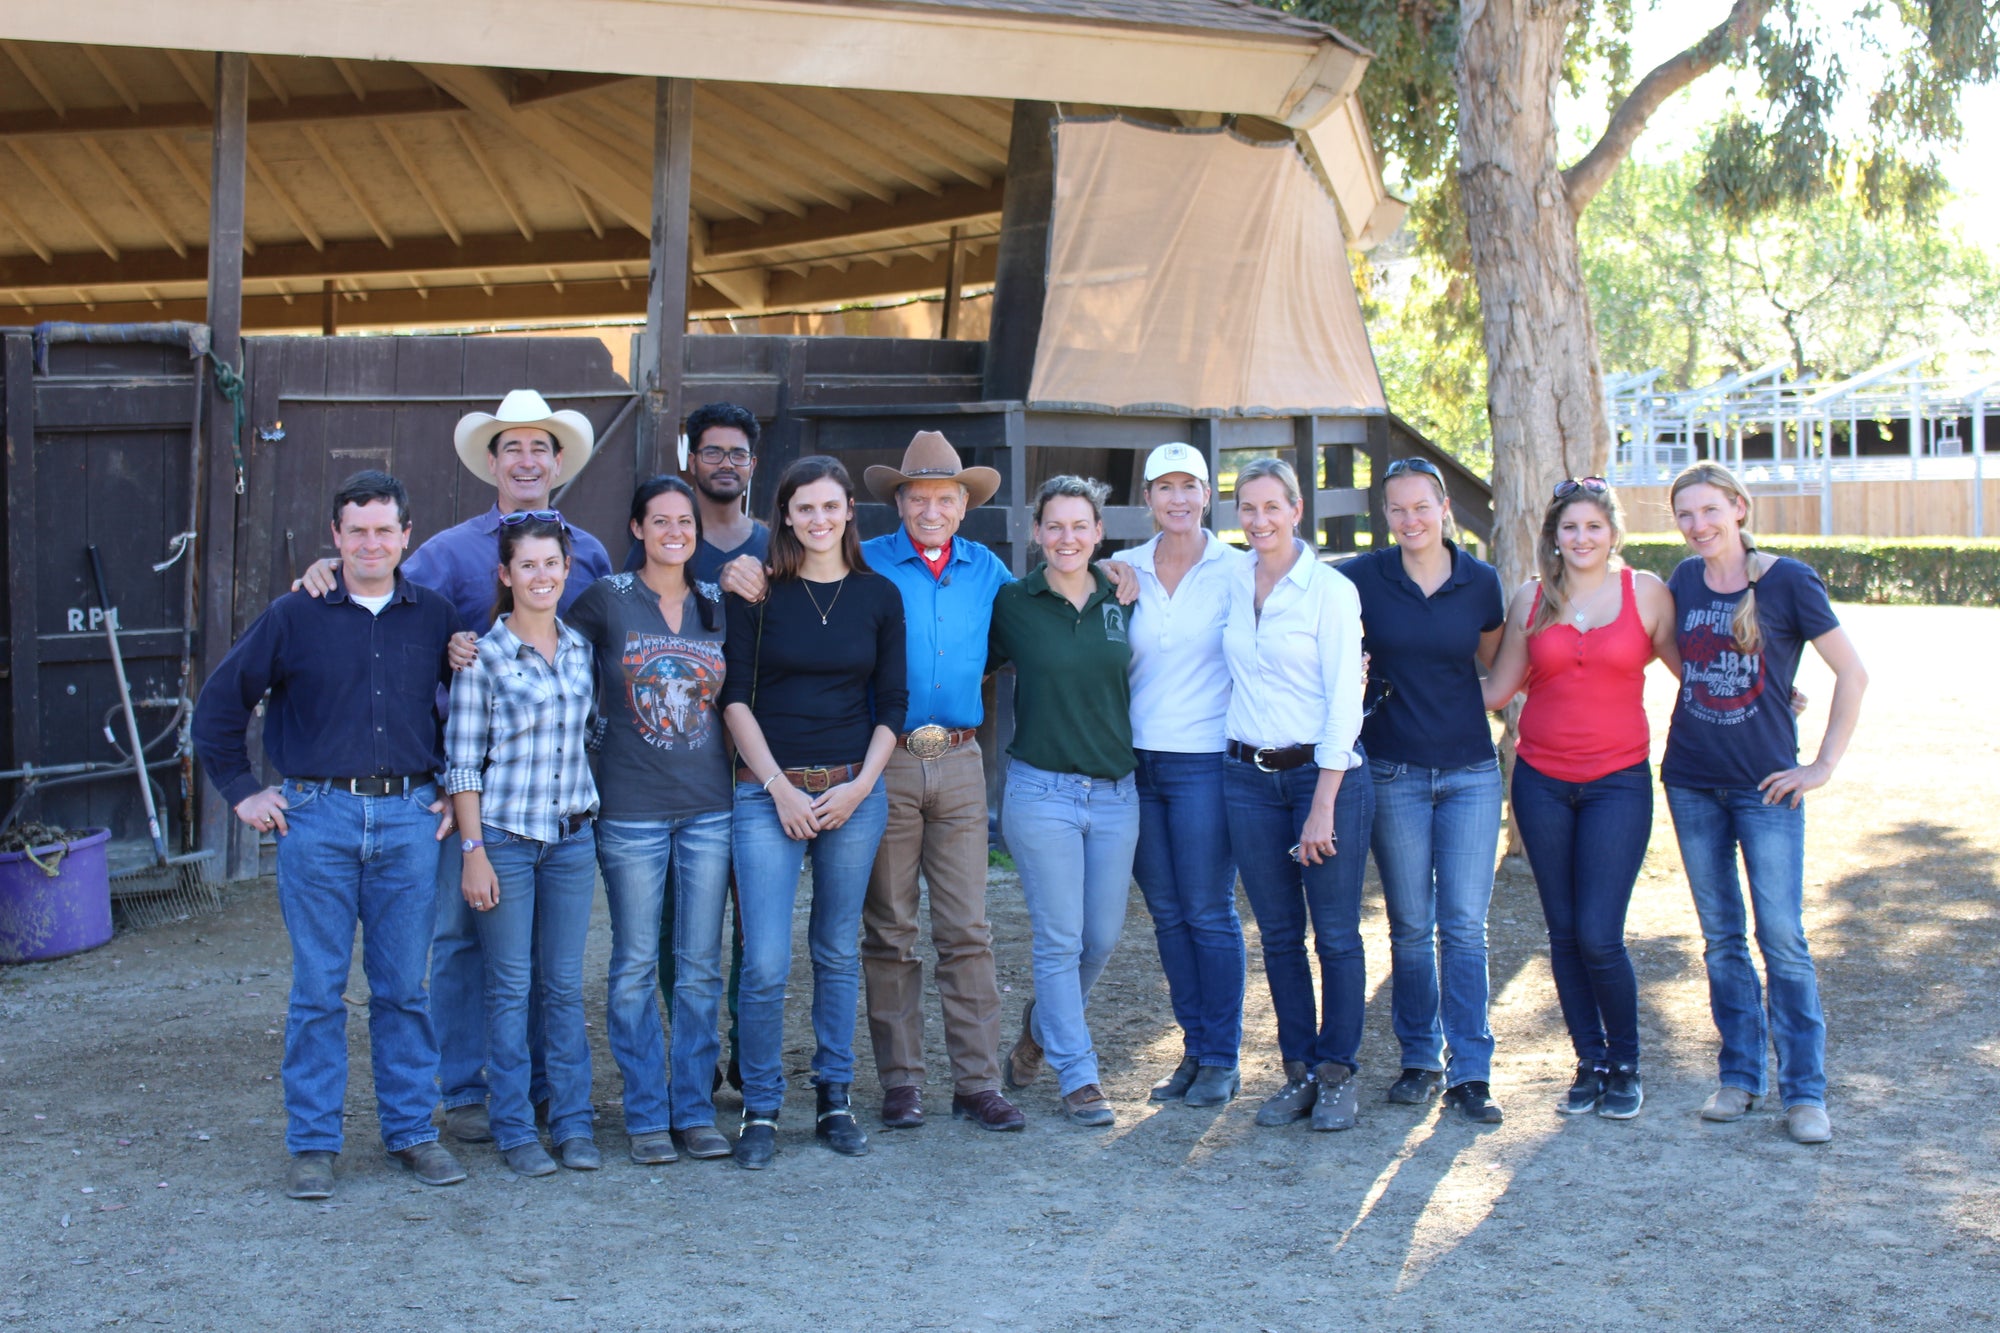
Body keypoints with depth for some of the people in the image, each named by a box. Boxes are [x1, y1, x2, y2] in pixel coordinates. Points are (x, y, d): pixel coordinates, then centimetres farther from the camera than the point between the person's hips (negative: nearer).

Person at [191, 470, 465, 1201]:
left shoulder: (435, 617, 8)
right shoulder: (295, 616, 2)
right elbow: (220, 704, 7)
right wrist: (242, 791, 3)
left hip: (408, 818, 2)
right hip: (317, 817, -1)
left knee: (404, 986, 7)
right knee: (318, 989, 3)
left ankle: (412, 1129, 18)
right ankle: (313, 1143, 11)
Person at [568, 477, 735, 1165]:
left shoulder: (719, 604, 9)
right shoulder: (606, 598, -1)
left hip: (710, 806, 3)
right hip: (631, 810, -3)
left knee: (700, 967, 7)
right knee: (635, 967, 3)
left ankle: (695, 1110, 16)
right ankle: (646, 1115, 13)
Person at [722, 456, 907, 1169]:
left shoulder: (878, 596, 6)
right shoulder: (757, 592, 0)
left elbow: (891, 704, 8)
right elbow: (735, 696, -2)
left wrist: (861, 784, -5)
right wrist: (782, 787, -9)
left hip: (854, 792, 2)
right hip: (767, 791, -2)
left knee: (839, 952, 10)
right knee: (765, 962, -7)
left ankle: (835, 1098, 21)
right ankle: (760, 1110, 7)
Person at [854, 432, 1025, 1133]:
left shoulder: (987, 570, 10)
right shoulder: (865, 566, 0)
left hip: (959, 763, 2)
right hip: (884, 763, -2)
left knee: (967, 929, 2)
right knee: (889, 930, 4)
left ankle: (978, 1082, 7)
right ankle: (900, 1080, 13)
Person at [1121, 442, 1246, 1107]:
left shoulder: (1236, 570, -2)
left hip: (1204, 759, -4)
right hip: (1136, 758, 4)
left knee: (1209, 912, 0)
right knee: (1167, 912, 9)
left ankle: (1222, 1059, 10)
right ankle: (1194, 1048, 20)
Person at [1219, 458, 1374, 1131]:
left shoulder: (1331, 590, -8)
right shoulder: (1231, 580, 6)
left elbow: (1344, 703, -11)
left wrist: (1323, 806, -14)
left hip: (1326, 772, -4)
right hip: (1248, 777, 5)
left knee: (1336, 934, 2)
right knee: (1278, 934, 9)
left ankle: (1338, 1075, 13)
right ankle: (1298, 1071, 19)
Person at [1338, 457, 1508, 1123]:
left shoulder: (1481, 581, 1)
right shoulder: (1364, 577, -3)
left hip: (1469, 770, 0)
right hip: (1394, 771, 0)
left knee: (1464, 925, -2)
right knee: (1410, 926, 7)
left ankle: (1471, 1071, 4)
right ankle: (1420, 1059, 20)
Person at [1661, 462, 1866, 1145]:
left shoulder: (1788, 581, -8)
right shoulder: (1683, 581, 5)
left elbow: (1852, 673, -6)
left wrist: (1824, 765, -7)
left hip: (1766, 784, -4)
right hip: (1692, 782, 4)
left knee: (1783, 940, -5)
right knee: (1721, 938, 9)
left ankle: (1805, 1093, 2)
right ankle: (1739, 1075, 19)